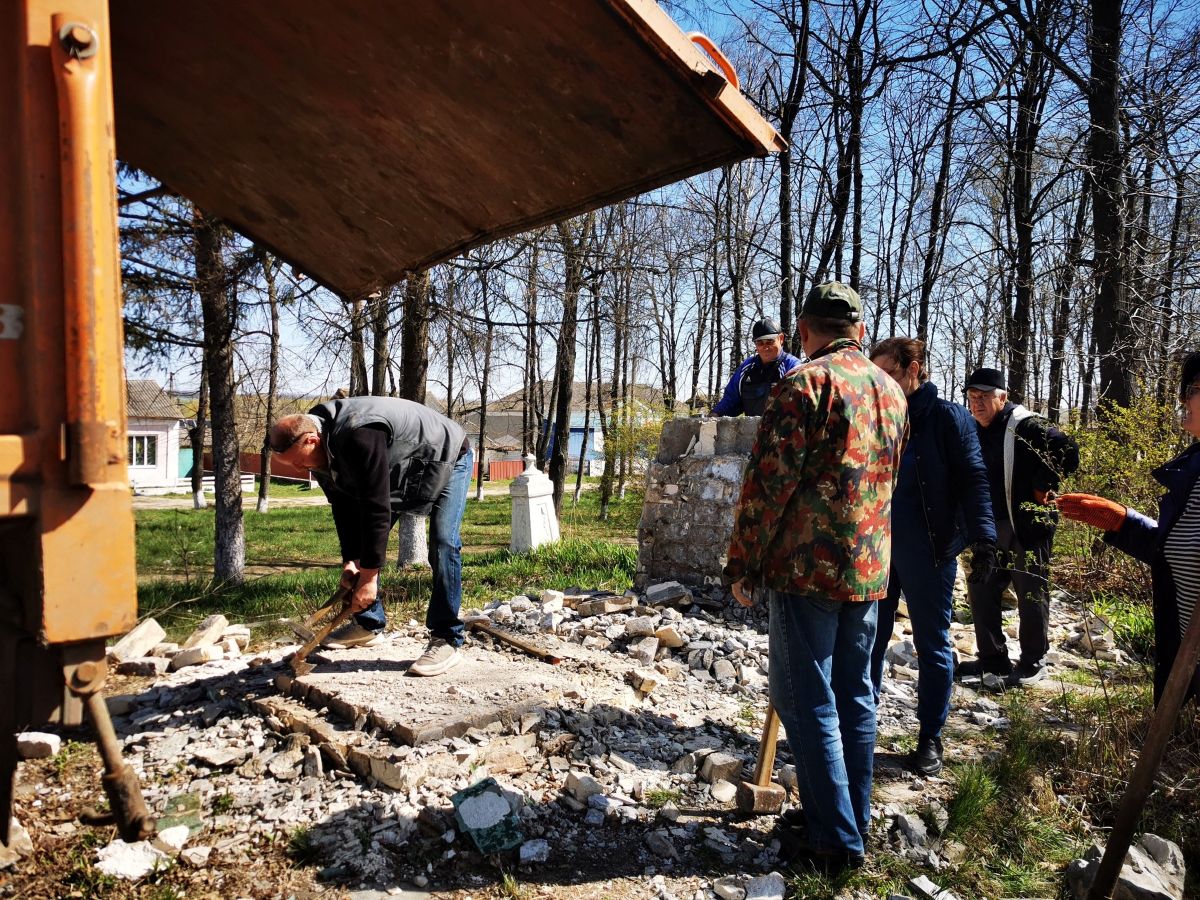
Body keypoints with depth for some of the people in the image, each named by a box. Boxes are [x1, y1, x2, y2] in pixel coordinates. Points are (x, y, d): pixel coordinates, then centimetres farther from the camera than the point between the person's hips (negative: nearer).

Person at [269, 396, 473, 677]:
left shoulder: (358, 437, -41)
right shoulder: (323, 452, -12)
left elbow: (376, 507, -40)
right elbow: (344, 507, -5)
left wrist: (369, 576, -36)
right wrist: (350, 560, -13)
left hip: (447, 458, -9)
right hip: (399, 472, 9)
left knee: (443, 543, -23)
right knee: (363, 540, 6)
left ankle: (447, 640, -18)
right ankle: (368, 624, 18)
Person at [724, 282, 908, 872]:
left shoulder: (804, 384, -12)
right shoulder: (891, 391, 12)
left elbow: (769, 482, -16)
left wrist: (743, 563, -8)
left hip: (808, 566, -8)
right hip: (870, 571, 8)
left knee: (807, 701, 2)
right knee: (855, 696, 15)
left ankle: (835, 839, 8)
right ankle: (854, 821, 27)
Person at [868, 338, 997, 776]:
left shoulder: (947, 417, -5)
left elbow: (973, 478, -9)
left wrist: (983, 538, -19)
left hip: (927, 549, -5)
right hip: (875, 546, 5)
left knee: (932, 644, 7)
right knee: (869, 638, 10)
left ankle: (930, 738, 19)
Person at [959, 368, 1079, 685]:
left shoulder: (1025, 426, -15)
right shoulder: (975, 431, 11)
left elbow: (1067, 453, -20)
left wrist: (1043, 487, -12)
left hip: (1027, 525, -8)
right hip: (990, 527, 8)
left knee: (1031, 593, 2)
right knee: (981, 590, 10)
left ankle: (1033, 662, 15)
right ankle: (992, 657, 23)